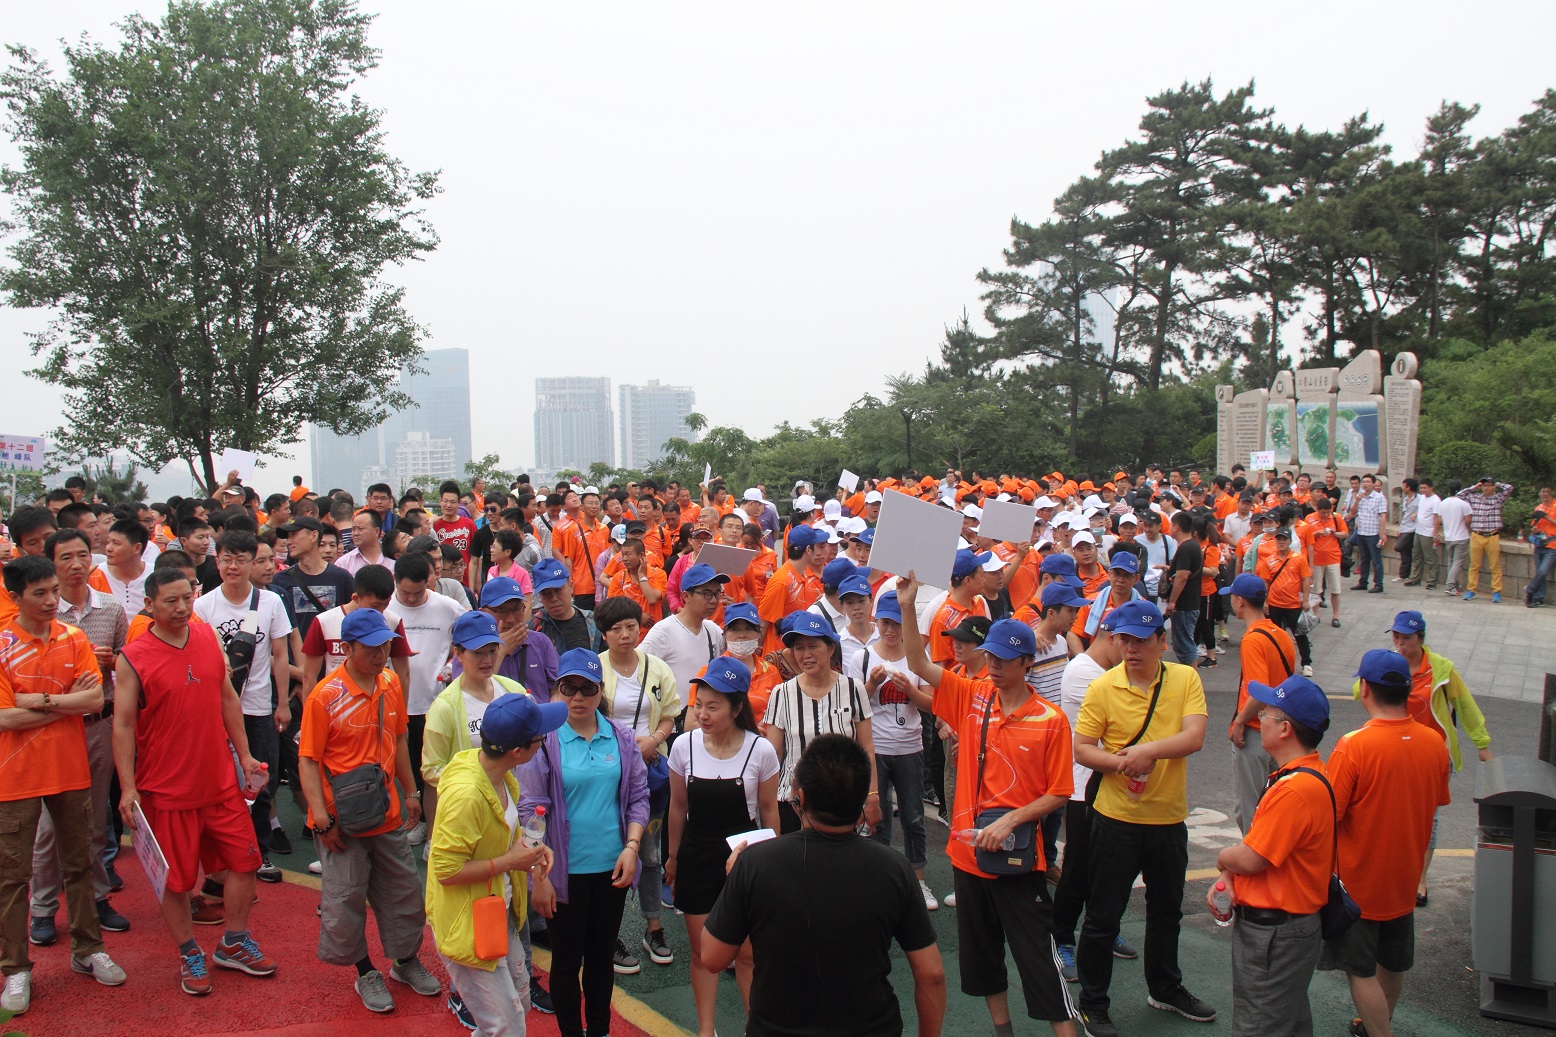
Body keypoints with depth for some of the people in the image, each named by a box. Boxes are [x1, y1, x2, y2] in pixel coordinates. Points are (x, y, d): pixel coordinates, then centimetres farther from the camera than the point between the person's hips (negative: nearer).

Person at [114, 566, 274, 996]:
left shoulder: (208, 638, 2)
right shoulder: (133, 658, -12)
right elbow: (123, 726, -10)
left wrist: (244, 753, 10)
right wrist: (127, 787, -14)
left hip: (221, 780, 4)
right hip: (167, 788, -4)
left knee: (243, 859, 10)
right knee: (175, 876, 9)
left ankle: (234, 943, 29)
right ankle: (189, 954, 29)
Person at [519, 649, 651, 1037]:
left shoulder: (620, 737, -1)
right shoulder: (544, 739, -11)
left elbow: (638, 794, 6)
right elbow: (531, 810, -9)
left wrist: (631, 846, -5)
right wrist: (539, 875, -11)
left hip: (612, 867, 3)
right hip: (566, 871, -3)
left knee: (602, 956, 18)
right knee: (567, 960, 12)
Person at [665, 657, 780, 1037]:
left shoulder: (760, 750, -13)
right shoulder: (684, 746, -8)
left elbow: (769, 811, -1)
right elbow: (678, 807, 5)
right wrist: (673, 856, 12)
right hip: (697, 855, 2)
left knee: (747, 952, 5)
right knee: (702, 950, 11)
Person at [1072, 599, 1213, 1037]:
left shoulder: (1185, 678, -5)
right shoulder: (1103, 687, -10)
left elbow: (1194, 737, -17)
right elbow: (1081, 749, -9)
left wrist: (1149, 750, -30)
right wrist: (1121, 762, -25)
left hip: (1169, 819, 3)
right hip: (1116, 819, -3)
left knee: (1167, 911, 22)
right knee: (1103, 916, 6)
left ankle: (1165, 989, 45)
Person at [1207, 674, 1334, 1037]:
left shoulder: (1296, 789, -28)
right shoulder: (1301, 776, 8)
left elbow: (1250, 859, -24)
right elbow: (1263, 845, 12)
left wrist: (1223, 859, -2)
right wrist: (1227, 879, -3)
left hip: (1275, 935, -10)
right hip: (1284, 926, 10)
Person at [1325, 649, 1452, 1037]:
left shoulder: (1353, 746, -26)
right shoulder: (1434, 744, -8)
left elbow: (1328, 815, -22)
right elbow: (1436, 803, 8)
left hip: (1359, 880, -7)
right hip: (1405, 877, 7)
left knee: (1361, 971, 7)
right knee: (1393, 962, 24)